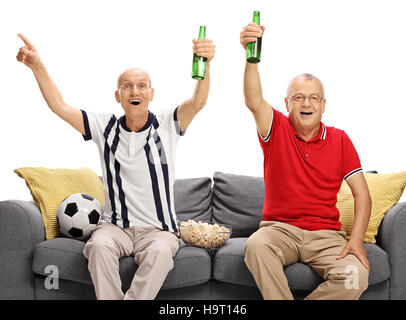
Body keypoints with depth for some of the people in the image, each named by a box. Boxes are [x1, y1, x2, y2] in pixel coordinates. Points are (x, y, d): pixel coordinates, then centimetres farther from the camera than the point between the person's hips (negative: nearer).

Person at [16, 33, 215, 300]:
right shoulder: (105, 127, 7)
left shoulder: (167, 126, 1)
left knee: (160, 251, -35)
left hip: (158, 228, -1)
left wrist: (205, 64, -35)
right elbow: (59, 105, 3)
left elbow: (198, 102, -16)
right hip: (115, 225, 2)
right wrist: (37, 66, -9)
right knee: (99, 245, -32)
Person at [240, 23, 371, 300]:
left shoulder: (339, 139, 7)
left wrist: (356, 239, -12)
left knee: (356, 275, -26)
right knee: (256, 245, -35)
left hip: (325, 233, 2)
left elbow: (362, 194, 4)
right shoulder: (277, 129, 3)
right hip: (279, 227, -1)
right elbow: (254, 102, -19)